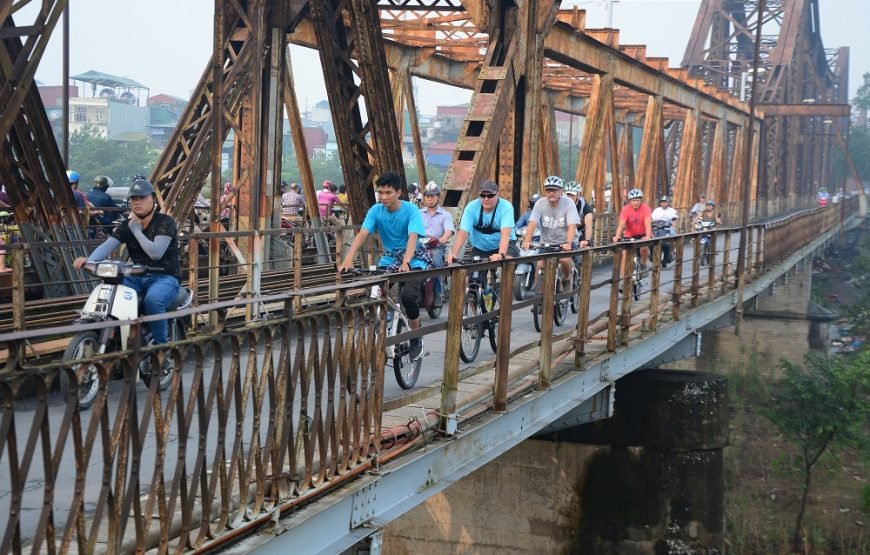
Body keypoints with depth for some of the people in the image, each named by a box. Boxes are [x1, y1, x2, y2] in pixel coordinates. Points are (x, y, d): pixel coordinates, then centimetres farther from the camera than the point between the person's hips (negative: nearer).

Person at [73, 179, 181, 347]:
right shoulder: (128, 225, 10)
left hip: (164, 278, -6)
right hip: (137, 277, 6)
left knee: (153, 299, -37)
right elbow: (107, 245, -6)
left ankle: (162, 346, -20)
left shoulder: (165, 222, -7)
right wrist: (89, 260, -26)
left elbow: (156, 252, -21)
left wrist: (136, 229, -16)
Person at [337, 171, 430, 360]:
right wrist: (348, 259, -36)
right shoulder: (376, 210, -9)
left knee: (408, 295, -27)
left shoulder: (410, 210, -18)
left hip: (413, 258, -4)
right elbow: (362, 234, -19)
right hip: (390, 258, 4)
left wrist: (405, 262, -49)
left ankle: (416, 338, -3)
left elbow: (412, 237, -31)